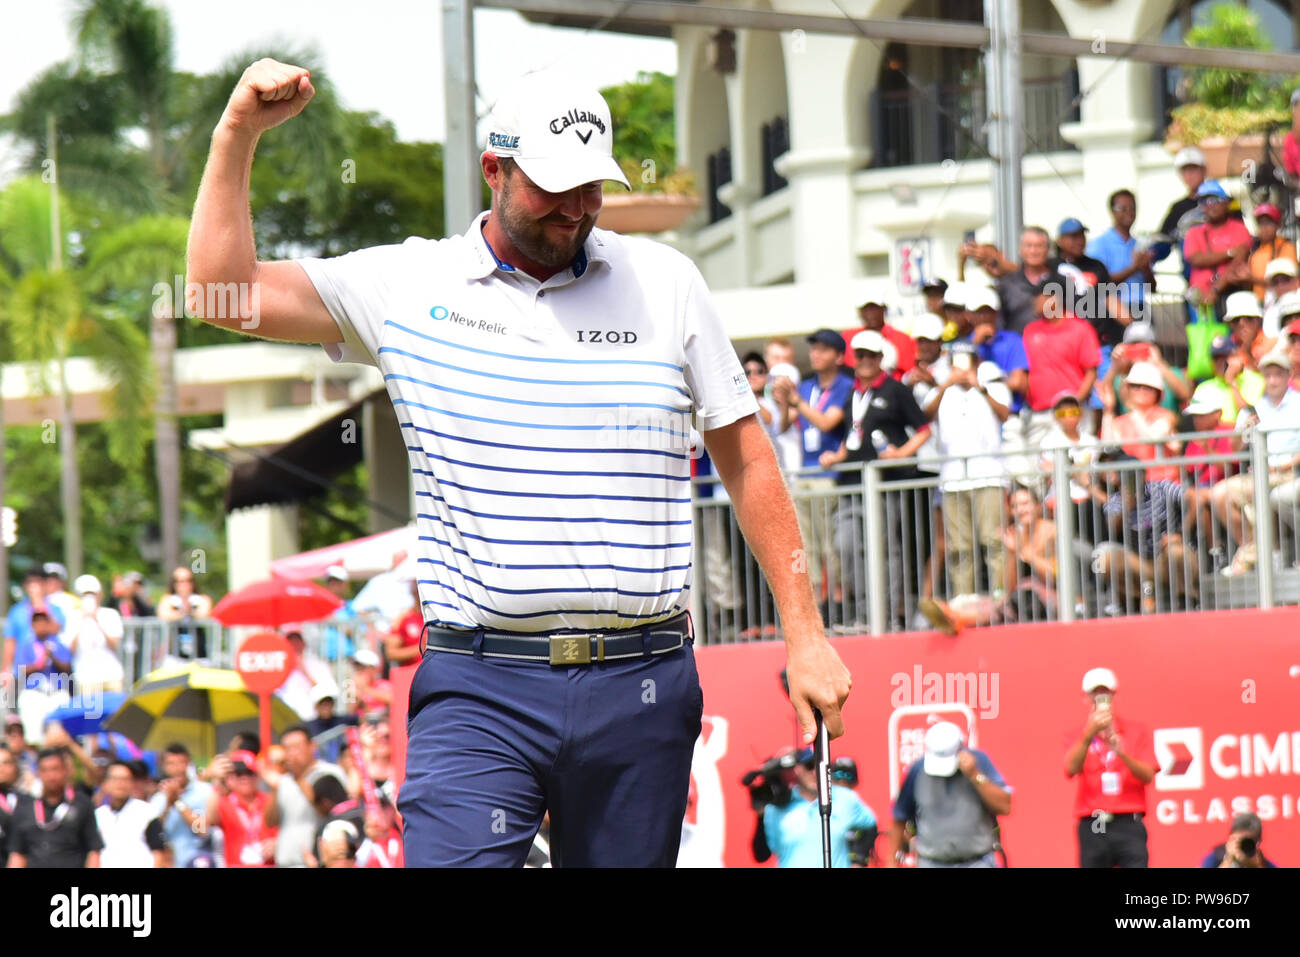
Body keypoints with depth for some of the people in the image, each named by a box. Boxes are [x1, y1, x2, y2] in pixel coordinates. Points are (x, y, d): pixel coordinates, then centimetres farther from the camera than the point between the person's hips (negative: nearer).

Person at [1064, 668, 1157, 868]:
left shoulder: (1136, 732, 10)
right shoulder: (1076, 737, 10)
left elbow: (1148, 776, 0)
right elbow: (1072, 768, -11)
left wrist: (1121, 753, -17)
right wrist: (1089, 735, -25)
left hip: (1128, 824, -1)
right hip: (1092, 827, 1)